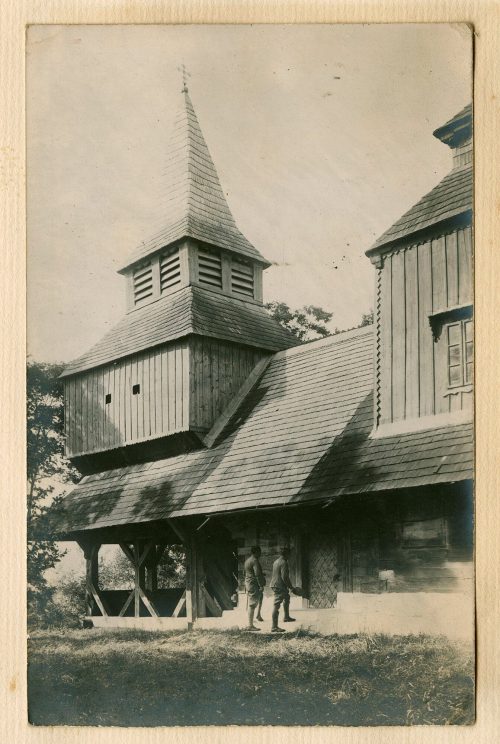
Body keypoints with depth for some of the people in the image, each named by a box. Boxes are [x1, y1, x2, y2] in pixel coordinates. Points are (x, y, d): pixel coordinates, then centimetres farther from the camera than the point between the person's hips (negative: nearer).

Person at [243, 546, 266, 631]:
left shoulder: (247, 560, 17)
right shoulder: (255, 561, -14)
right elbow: (257, 574, -22)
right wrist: (261, 586, -21)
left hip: (248, 583, 10)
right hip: (254, 585, -10)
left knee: (251, 605, 12)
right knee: (252, 605, -8)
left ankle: (250, 625, 15)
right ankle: (250, 625, -8)